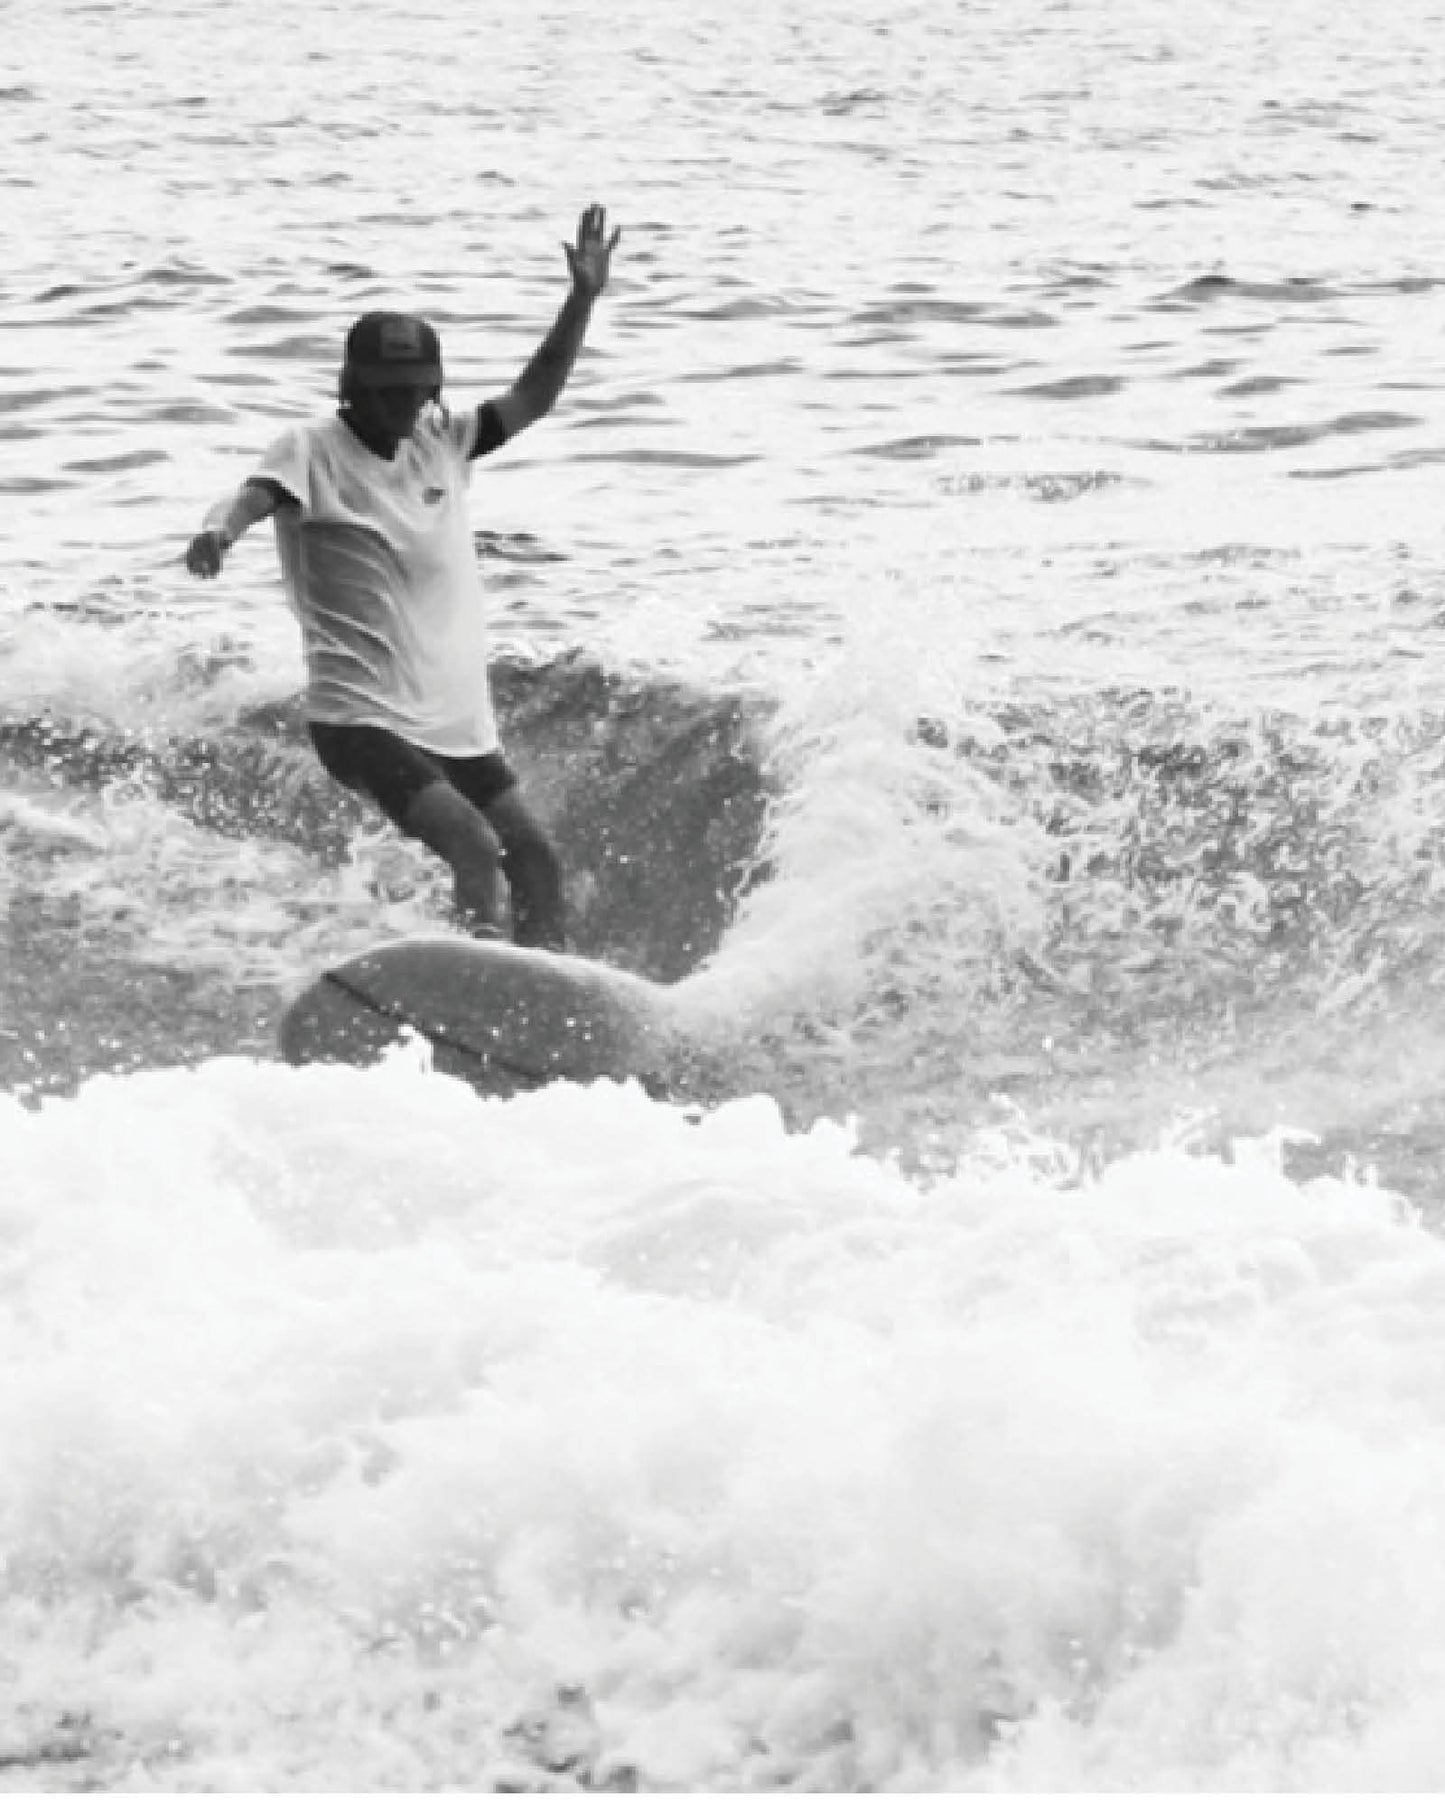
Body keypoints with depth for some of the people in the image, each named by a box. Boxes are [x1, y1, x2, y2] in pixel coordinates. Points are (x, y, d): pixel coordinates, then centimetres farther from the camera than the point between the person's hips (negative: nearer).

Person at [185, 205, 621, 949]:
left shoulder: (441, 441, 11)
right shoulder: (314, 449, -6)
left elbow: (531, 399, 11)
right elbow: (254, 496, -24)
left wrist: (582, 302, 0)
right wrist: (220, 528, -47)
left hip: (455, 720, 7)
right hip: (361, 716, -7)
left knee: (537, 860, 8)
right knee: (475, 848, -25)